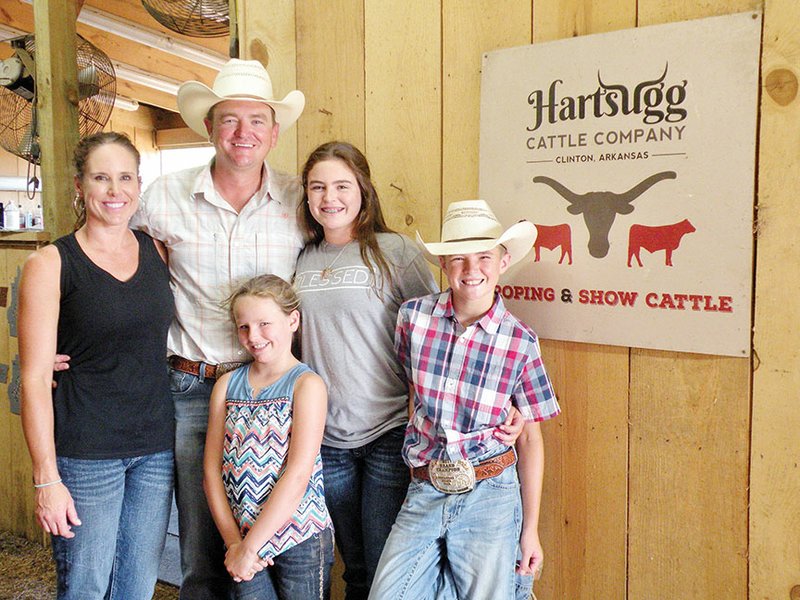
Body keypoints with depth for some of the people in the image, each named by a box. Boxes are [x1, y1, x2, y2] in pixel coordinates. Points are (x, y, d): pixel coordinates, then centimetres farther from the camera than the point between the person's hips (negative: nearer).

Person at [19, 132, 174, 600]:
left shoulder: (158, 252, 6)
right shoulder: (51, 264, -7)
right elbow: (36, 378, -9)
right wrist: (46, 478, -12)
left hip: (156, 447, 4)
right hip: (85, 453, -4)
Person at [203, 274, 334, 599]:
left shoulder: (307, 384, -9)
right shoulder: (227, 385, 5)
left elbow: (298, 475, -16)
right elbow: (212, 469, 3)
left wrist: (249, 547, -15)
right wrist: (233, 542, -5)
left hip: (301, 539, -3)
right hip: (245, 540, 3)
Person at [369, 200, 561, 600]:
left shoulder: (520, 342, -7)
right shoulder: (414, 317, -5)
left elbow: (530, 438, 0)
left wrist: (530, 529, 2)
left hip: (489, 498, -1)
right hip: (423, 494, 2)